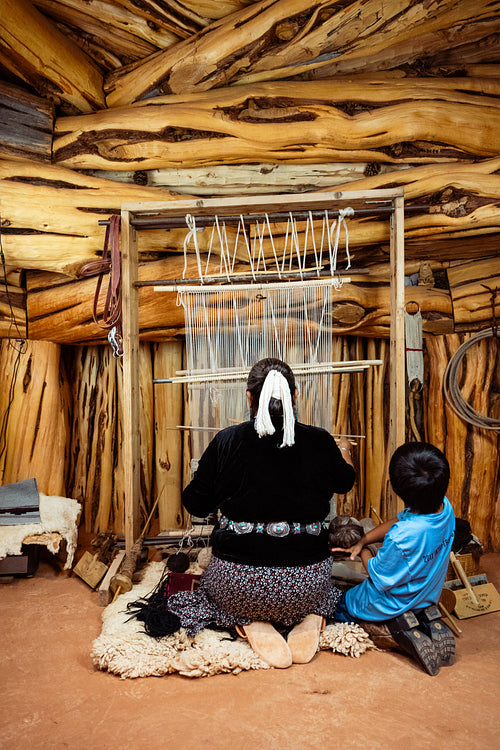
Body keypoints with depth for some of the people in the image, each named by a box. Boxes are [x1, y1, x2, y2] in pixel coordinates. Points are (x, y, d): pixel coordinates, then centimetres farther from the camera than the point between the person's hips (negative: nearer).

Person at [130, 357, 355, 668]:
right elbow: (345, 482, 17)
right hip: (306, 584, 2)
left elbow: (195, 504, 3)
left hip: (239, 580, -2)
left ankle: (251, 624, 2)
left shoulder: (227, 441, -9)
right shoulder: (320, 442, -6)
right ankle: (309, 620, 4)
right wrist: (344, 450, 39)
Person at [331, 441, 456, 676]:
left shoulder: (403, 538, -41)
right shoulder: (445, 507, -19)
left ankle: (396, 627, -2)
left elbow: (380, 578, -24)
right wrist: (362, 540, -8)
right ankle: (427, 621, 11)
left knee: (339, 605, 21)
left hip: (391, 605, -7)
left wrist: (364, 552, -6)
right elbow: (397, 520, -3)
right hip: (428, 596, 7)